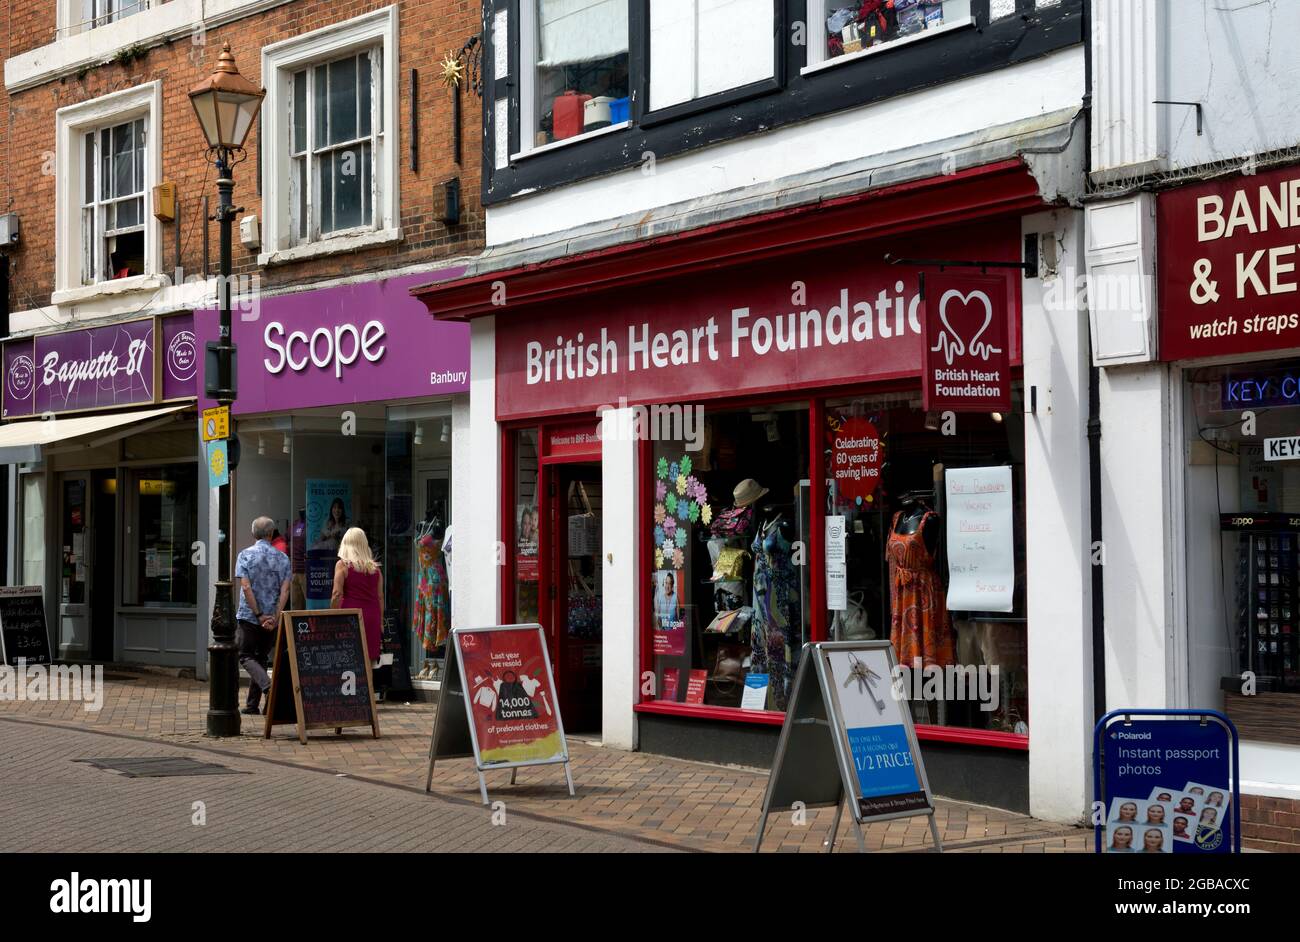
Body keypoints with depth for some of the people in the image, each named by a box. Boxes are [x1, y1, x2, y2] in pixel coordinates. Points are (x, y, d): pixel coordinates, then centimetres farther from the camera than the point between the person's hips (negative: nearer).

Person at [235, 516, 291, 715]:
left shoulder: (245, 555, -5)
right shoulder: (282, 558, 3)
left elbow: (246, 587, -14)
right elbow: (285, 590, -6)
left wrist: (259, 615, -11)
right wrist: (275, 617, -10)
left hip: (248, 616, -3)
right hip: (272, 617, 3)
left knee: (246, 656, 3)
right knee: (261, 657, 14)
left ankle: (267, 684, -24)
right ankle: (252, 704, 15)